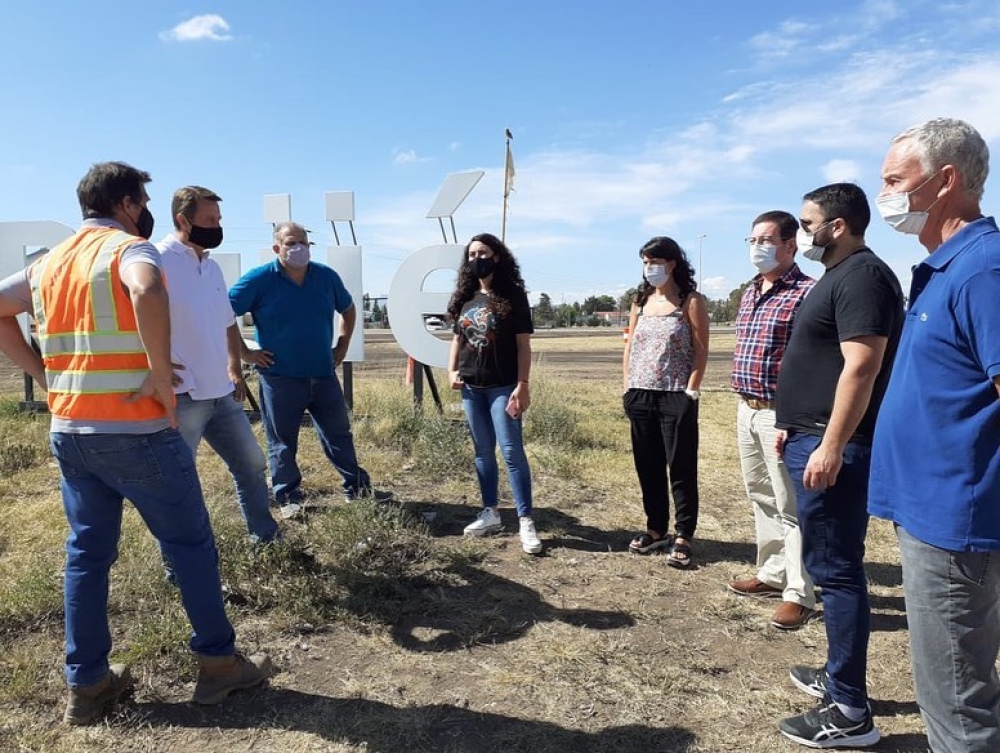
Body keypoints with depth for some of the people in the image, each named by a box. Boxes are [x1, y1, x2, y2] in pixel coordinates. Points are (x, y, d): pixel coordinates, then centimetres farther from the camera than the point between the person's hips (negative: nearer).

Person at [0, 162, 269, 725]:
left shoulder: (49, 262, 15)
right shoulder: (129, 248, -9)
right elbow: (148, 291, -31)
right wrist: (161, 376, -24)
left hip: (68, 430, 8)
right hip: (134, 431, -7)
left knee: (88, 552, 15)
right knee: (191, 545, 5)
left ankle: (87, 684, 21)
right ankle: (220, 663, 16)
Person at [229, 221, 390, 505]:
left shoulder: (327, 276, 3)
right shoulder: (259, 280, -9)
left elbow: (348, 308, 21)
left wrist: (343, 343, 12)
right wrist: (245, 352, -8)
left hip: (324, 375, 4)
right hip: (280, 378, -4)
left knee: (339, 434, 13)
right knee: (282, 442, 7)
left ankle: (357, 487, 25)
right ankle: (287, 498, 20)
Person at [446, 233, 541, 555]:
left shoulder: (512, 296, -5)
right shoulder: (465, 298, 10)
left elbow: (523, 344, -8)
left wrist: (523, 385, -14)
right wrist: (452, 371, 4)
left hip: (502, 386, -6)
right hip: (471, 387, 6)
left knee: (512, 451, -6)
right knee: (483, 452, 12)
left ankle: (526, 521, 0)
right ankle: (490, 513, 23)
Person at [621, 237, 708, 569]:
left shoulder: (691, 302, -3)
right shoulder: (640, 302, 12)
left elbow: (701, 351, -6)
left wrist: (691, 392, -13)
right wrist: (628, 389, 7)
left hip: (676, 397, -5)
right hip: (641, 397, 5)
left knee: (681, 468, 0)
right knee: (648, 467, 10)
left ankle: (683, 536, 9)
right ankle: (656, 529, 23)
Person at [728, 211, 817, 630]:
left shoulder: (807, 292, -13)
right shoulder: (750, 293, 14)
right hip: (747, 411, 9)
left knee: (791, 506, -1)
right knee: (762, 498, 17)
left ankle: (799, 594, 10)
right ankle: (772, 574, 30)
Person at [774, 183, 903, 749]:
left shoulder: (862, 277, -14)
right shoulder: (838, 276, 19)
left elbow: (861, 368, -23)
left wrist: (830, 446, -25)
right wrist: (796, 426, 23)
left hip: (833, 447, -11)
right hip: (814, 439, 11)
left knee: (836, 569, -5)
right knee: (831, 565, 16)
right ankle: (839, 677, 29)